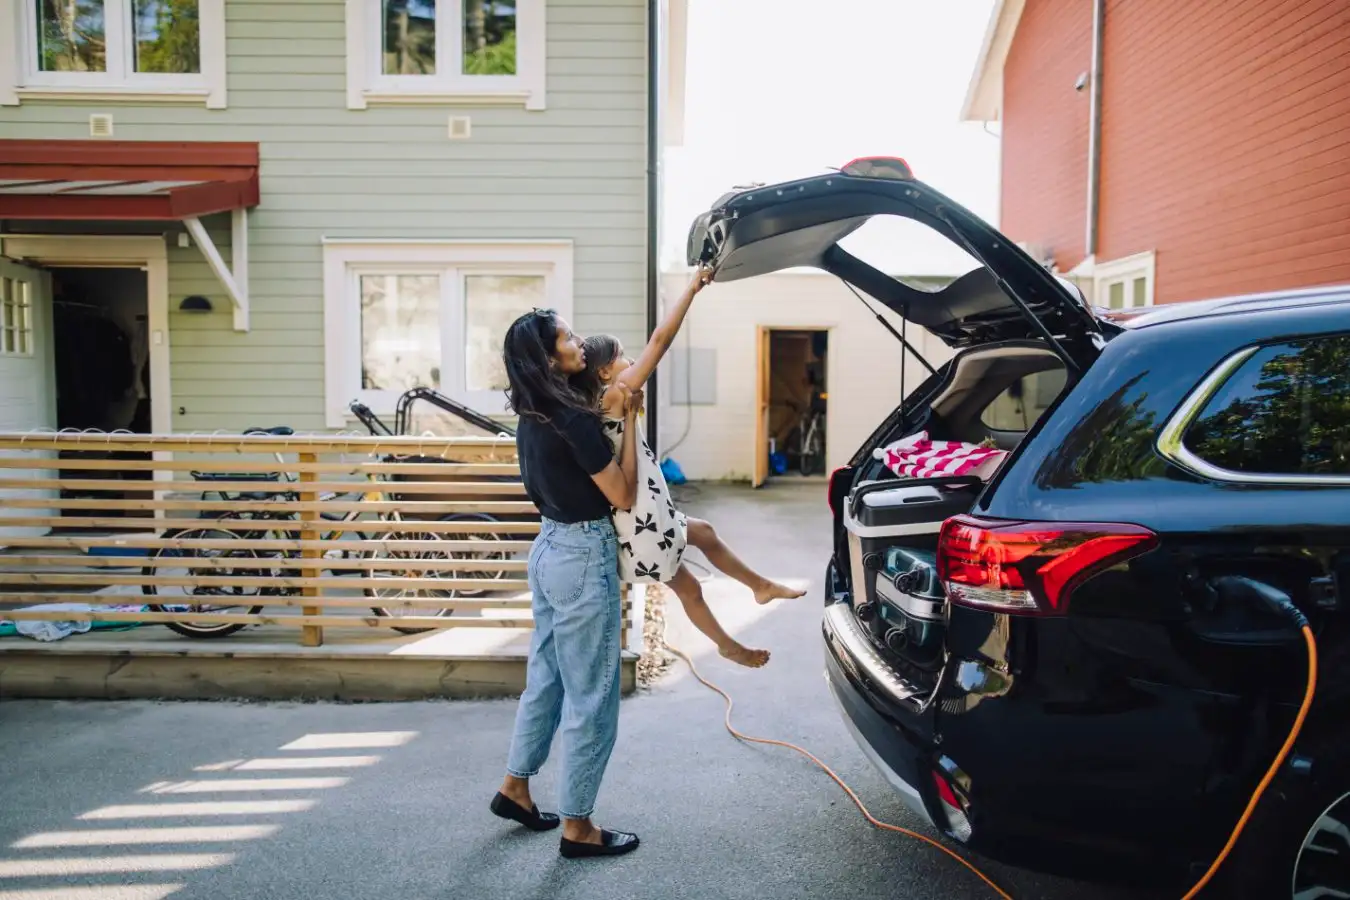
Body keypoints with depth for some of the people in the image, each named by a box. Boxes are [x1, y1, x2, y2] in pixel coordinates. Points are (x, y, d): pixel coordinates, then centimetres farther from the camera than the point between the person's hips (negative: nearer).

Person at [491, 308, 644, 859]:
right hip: (583, 557, -9)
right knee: (590, 696, 4)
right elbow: (623, 495, -16)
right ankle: (577, 827, 17)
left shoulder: (535, 417, 6)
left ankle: (514, 787, 38)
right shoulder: (572, 420, -22)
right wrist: (629, 423, -10)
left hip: (550, 549, 9)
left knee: (546, 678, 23)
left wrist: (614, 419, 8)